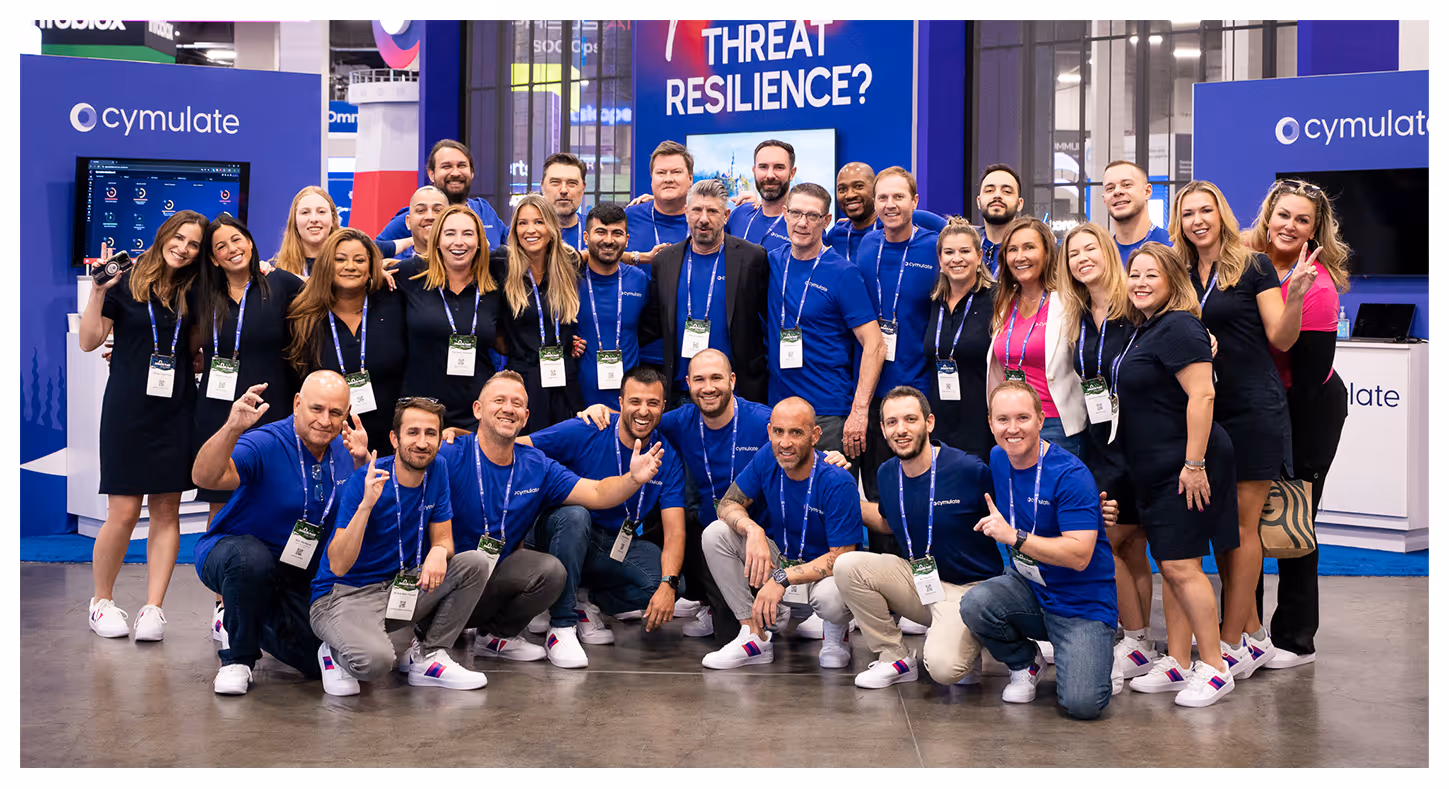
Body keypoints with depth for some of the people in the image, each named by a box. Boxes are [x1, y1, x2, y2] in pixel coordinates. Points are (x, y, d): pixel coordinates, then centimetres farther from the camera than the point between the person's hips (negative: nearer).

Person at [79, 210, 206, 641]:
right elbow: (89, 341, -5)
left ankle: (153, 608, 6)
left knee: (167, 510, 2)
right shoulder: (127, 282, -2)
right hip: (128, 408, -3)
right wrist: (99, 291, -14)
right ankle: (101, 601, 15)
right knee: (124, 512, -4)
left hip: (176, 410, 4)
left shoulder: (193, 291, 9)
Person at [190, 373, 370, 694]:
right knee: (253, 558, -42)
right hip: (231, 552, -5)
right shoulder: (265, 444, -22)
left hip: (300, 577, 5)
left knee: (320, 663, -7)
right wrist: (232, 429, -54)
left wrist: (363, 460, -14)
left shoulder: (344, 450, -1)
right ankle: (237, 656, -15)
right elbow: (204, 477, -37)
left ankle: (257, 623, 27)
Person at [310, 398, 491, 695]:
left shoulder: (436, 471, -1)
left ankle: (427, 656, -3)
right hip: (346, 594, -6)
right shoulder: (365, 482, -19)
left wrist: (439, 551, -22)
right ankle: (336, 653, 2)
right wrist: (366, 504, -36)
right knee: (376, 661, -36)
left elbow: (443, 539, 4)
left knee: (474, 564, -13)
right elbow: (338, 566, -24)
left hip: (400, 589, 6)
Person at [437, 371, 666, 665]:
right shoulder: (450, 456, -15)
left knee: (551, 571, -20)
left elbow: (597, 494, -2)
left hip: (498, 575, 5)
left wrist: (633, 479, -24)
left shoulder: (536, 466, 4)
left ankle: (498, 635, 7)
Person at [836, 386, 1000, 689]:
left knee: (943, 668, -30)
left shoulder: (970, 470, -17)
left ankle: (965, 645, 9)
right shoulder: (886, 474, 3)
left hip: (969, 587, -6)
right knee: (847, 566, -17)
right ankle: (896, 658, -2)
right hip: (916, 578, 6)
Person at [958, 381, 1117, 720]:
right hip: (1027, 587, 5)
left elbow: (1079, 555, -26)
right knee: (975, 603, -28)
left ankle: (1087, 658, 15)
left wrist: (1014, 537, -28)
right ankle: (1026, 665, 3)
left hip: (1082, 605, -5)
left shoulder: (1070, 475, -19)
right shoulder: (998, 459, 4)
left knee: (1082, 704, -23)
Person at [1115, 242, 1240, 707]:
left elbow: (1202, 395, -22)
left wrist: (1195, 463, -24)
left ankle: (1215, 668, -1)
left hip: (1186, 466, -10)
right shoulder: (1143, 329, 15)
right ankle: (1176, 664, 19)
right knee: (1169, 566, 12)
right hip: (1156, 470, 10)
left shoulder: (1179, 328, -15)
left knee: (1181, 565, -9)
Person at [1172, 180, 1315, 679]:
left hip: (1253, 408, -6)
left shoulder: (1253, 267, -3)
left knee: (1241, 524, -3)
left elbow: (1282, 339, -8)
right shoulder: (1180, 275, 11)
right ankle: (1253, 634, 18)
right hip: (1203, 410, 6)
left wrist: (1296, 296, -23)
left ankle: (1231, 644, 1)